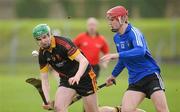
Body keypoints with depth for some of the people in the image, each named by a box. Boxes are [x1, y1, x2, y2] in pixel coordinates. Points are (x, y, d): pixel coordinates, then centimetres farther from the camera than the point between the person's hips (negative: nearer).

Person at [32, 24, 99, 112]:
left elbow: (84, 61, -31)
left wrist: (77, 77, -48)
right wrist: (47, 100, -17)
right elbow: (44, 79, -3)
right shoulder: (42, 54, -6)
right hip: (66, 80, 5)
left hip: (84, 77, -5)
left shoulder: (63, 43, -24)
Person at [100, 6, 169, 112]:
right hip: (135, 80, 7)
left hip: (151, 76, -7)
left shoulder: (133, 32, -15)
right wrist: (114, 75, 35)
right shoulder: (117, 37, 10)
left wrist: (117, 55, -40)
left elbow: (140, 51, -35)